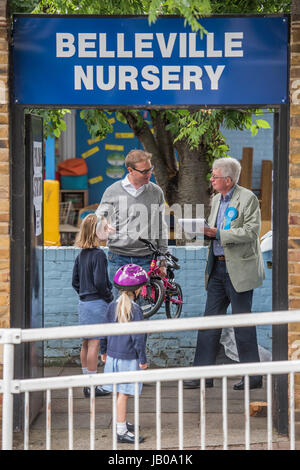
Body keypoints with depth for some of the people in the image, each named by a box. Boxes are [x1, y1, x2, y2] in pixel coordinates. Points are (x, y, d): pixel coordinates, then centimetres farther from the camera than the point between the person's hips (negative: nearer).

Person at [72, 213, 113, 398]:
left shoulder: (81, 255, 10)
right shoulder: (99, 254, -15)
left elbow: (75, 281, 14)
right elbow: (100, 282, -20)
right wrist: (110, 297, -8)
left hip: (83, 302, 8)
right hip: (97, 303, -8)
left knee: (86, 343, 13)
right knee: (94, 343, -5)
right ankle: (93, 386, -3)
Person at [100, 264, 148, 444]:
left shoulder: (113, 306, 5)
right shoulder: (135, 310, -16)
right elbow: (138, 336, -15)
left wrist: (104, 351, 24)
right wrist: (142, 359, -8)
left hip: (112, 355, 7)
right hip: (128, 357, -7)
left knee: (120, 392, 19)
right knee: (124, 393, -3)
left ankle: (122, 422, 32)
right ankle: (122, 431, 0)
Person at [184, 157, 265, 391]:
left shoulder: (248, 198, -9)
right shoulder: (216, 200, 15)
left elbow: (251, 231, -18)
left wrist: (219, 234, -20)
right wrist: (202, 231, 0)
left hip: (239, 269, -8)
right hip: (218, 267, 8)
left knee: (242, 322, -2)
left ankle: (253, 376, 8)